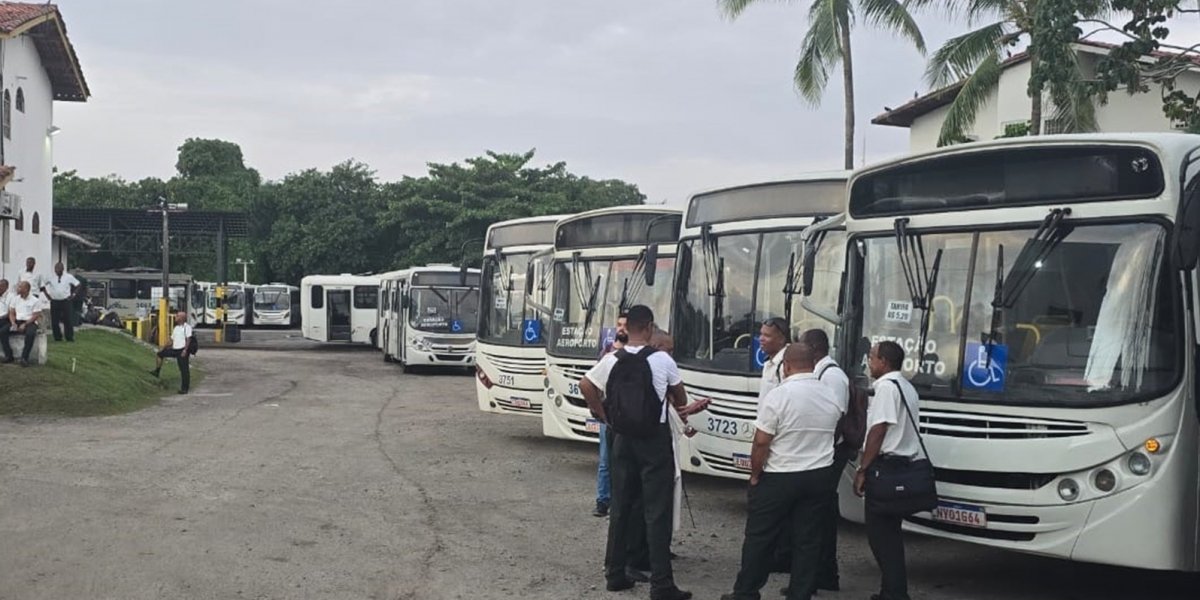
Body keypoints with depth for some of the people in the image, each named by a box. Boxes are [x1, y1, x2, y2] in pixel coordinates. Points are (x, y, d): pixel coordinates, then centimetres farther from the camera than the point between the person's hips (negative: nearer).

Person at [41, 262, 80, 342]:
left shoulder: (69, 277, 0)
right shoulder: (50, 277, 2)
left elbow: (77, 285, 9)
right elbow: (43, 285, 14)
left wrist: (73, 294, 2)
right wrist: (47, 294, 7)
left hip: (66, 301, -1)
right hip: (54, 302, 2)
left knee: (68, 320, -2)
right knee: (54, 321, 2)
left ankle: (70, 337, 6)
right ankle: (57, 337, 13)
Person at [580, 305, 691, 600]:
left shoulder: (611, 360, -1)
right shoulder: (662, 360, -10)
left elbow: (586, 386, 11)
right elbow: (680, 399, 5)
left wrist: (606, 417, 16)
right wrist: (678, 405, 28)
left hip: (623, 439, 4)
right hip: (655, 439, -4)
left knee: (620, 507, 14)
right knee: (656, 513, -2)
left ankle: (615, 573, 21)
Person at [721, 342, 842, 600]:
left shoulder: (778, 396, -17)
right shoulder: (830, 397, 3)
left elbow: (761, 443, -16)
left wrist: (755, 475, -4)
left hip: (779, 479, -5)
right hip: (821, 477, 5)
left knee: (760, 537, 6)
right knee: (807, 539, 9)